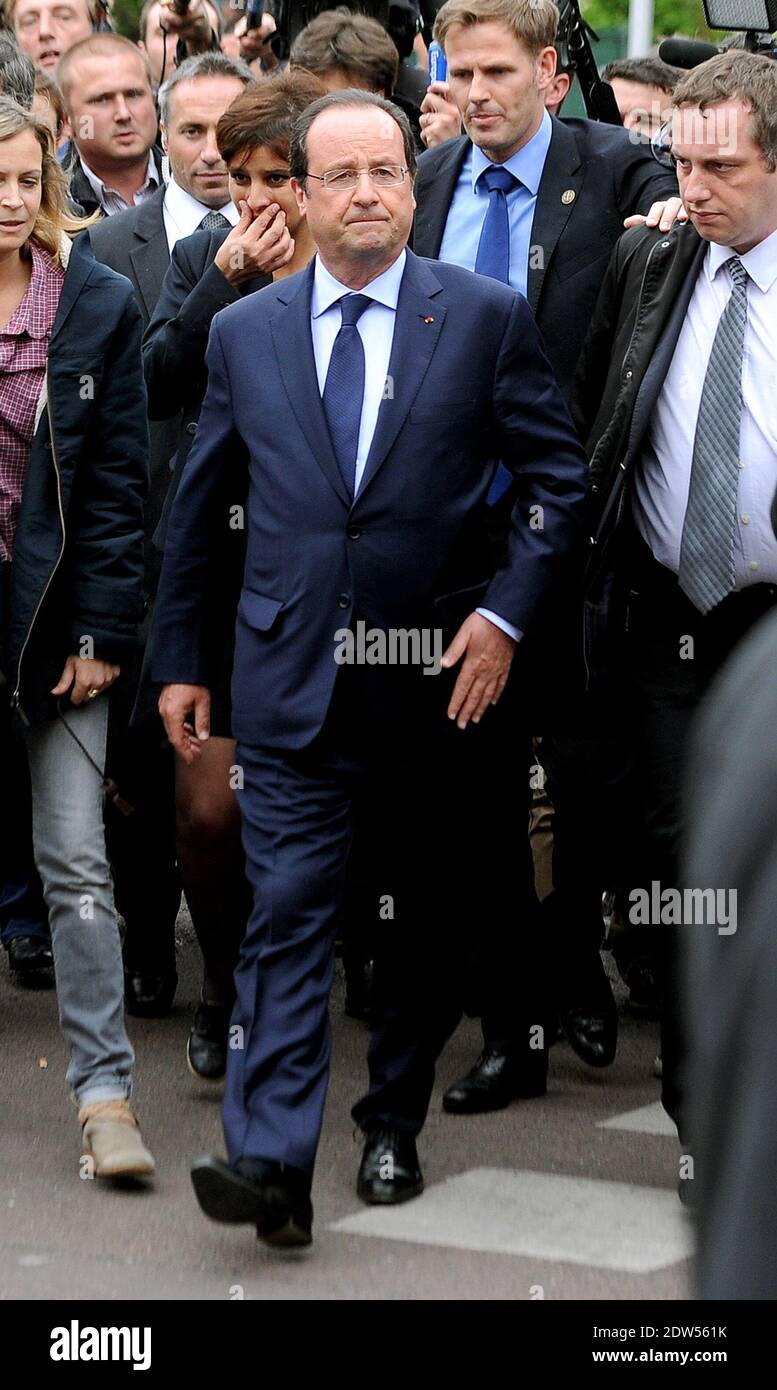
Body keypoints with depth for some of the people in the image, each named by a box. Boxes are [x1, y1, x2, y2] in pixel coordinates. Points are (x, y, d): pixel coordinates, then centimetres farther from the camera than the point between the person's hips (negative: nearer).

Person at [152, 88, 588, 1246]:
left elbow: (562, 479, 1)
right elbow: (199, 509, 13)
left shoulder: (485, 317, -1)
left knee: (429, 914, 11)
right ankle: (271, 1163, -15)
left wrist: (506, 613, -9)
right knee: (287, 914, -9)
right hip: (290, 681, 0)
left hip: (437, 674, 0)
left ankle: (395, 1126, 27)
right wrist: (180, 659, 13)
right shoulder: (244, 334, 6)